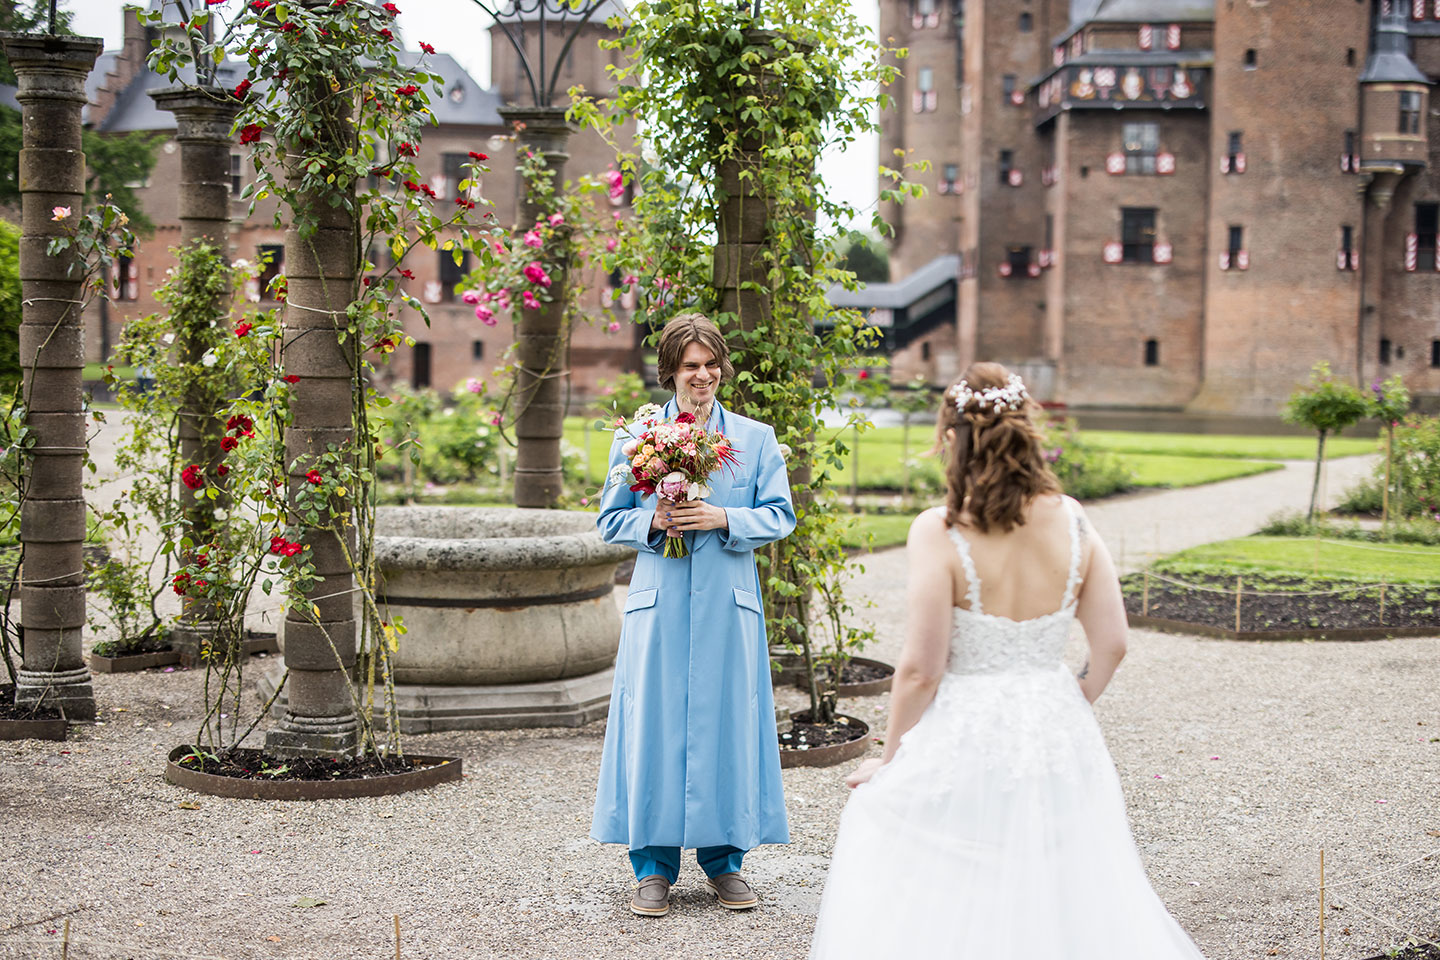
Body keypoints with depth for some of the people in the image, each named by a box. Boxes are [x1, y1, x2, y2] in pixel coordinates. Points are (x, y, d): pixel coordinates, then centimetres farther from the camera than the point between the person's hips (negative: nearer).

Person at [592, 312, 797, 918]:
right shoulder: (635, 437, 6)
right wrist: (652, 521, -13)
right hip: (659, 603, 0)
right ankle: (653, 866, 10)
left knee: (726, 722, 4)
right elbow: (611, 520, 8)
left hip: (727, 605, 1)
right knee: (654, 725, 0)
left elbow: (779, 516, 3)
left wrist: (721, 519, -13)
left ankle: (723, 859, 17)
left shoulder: (756, 438, 7)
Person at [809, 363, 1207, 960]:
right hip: (1055, 729, 5)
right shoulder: (1071, 523, -3)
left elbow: (920, 670, -15)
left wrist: (889, 761, -2)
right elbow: (1111, 645, 2)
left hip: (962, 737, -4)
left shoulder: (939, 532, -16)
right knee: (1063, 904, 21)